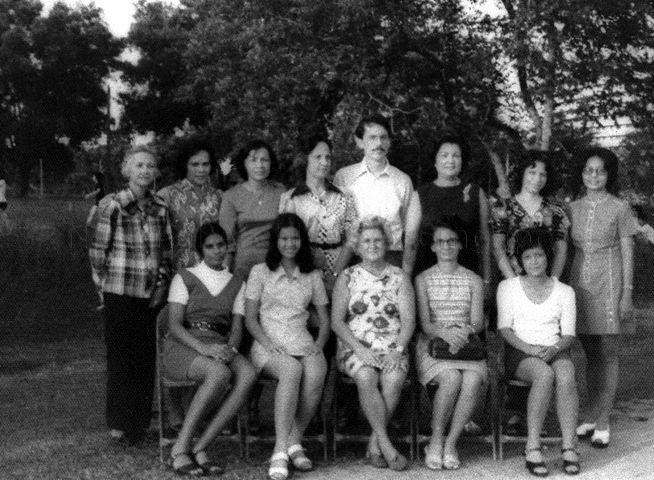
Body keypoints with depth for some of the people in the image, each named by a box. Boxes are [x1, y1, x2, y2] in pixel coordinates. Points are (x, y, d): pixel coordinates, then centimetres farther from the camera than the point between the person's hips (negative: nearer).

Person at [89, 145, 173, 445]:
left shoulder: (160, 208, 6)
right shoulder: (111, 206, -7)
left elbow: (168, 250, 13)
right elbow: (97, 251, -3)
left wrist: (162, 281, 3)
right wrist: (105, 284, -2)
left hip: (152, 295, 4)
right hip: (120, 294, -4)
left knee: (147, 358, 6)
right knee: (121, 358, 0)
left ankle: (140, 422, 16)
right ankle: (119, 424, 10)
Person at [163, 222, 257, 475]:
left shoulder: (236, 284, 19)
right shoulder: (185, 278, 7)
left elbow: (237, 328, 9)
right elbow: (174, 326, -4)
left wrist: (230, 348, -15)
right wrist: (203, 347, -21)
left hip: (220, 347, 4)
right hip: (183, 347, -4)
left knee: (248, 374, -31)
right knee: (220, 373, -37)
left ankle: (199, 448, -28)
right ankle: (180, 450, -28)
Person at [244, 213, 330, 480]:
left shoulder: (312, 276, 18)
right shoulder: (260, 272, 11)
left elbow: (324, 320, 18)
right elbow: (250, 319, 5)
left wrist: (318, 345, -2)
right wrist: (268, 344, -12)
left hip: (303, 343, 2)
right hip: (268, 343, -2)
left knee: (315, 374, -33)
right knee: (292, 370, -36)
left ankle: (294, 441, -19)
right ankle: (281, 451, -37)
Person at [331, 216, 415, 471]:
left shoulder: (400, 277, 12)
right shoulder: (347, 277, 10)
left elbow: (409, 319, 4)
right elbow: (337, 321, 2)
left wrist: (398, 349, -13)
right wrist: (359, 348, -13)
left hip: (393, 348, 1)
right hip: (356, 347, -1)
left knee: (393, 381, -31)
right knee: (366, 377, -33)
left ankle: (374, 444, -17)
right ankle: (386, 446, -28)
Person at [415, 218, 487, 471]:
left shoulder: (473, 280, 13)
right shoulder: (423, 279, 8)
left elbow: (478, 322, 4)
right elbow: (425, 324, -1)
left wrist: (464, 331, -19)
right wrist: (444, 332, -23)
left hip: (466, 344, 2)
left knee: (473, 380, -31)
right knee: (451, 378, -33)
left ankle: (451, 443, -17)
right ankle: (436, 441, -14)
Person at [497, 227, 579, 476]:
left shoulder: (565, 291, 15)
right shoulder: (507, 287, 11)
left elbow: (568, 334, 8)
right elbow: (504, 328, 2)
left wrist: (554, 349, -15)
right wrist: (529, 348, -15)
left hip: (555, 351, 2)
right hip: (520, 352, -2)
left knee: (566, 377, -34)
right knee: (545, 375, -36)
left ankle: (569, 447, -31)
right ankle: (532, 449, -32)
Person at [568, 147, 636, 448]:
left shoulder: (619, 209, -1)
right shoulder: (573, 209, 8)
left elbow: (627, 254, -1)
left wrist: (627, 293, -5)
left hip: (608, 283, -3)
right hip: (579, 282, 4)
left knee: (607, 354, -1)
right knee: (590, 353, 11)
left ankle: (602, 422, 3)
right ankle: (592, 416, 19)